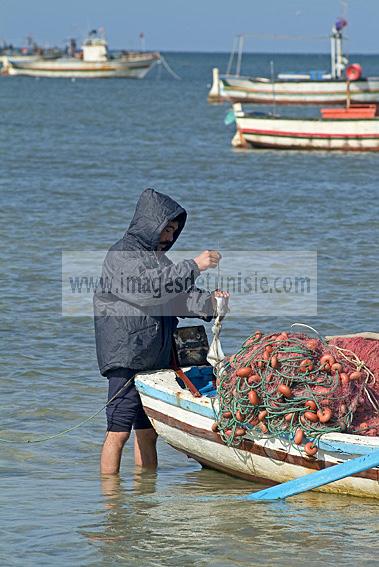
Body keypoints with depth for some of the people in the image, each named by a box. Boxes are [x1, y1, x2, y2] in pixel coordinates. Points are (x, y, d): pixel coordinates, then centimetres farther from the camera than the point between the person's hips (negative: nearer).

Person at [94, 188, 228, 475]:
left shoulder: (157, 258, 20)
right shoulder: (121, 256, -8)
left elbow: (179, 296, 13)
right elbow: (148, 286, -24)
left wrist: (208, 302, -7)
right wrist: (194, 266, -24)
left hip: (156, 359, 9)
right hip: (126, 357, -9)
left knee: (148, 432, 11)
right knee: (119, 431, -9)